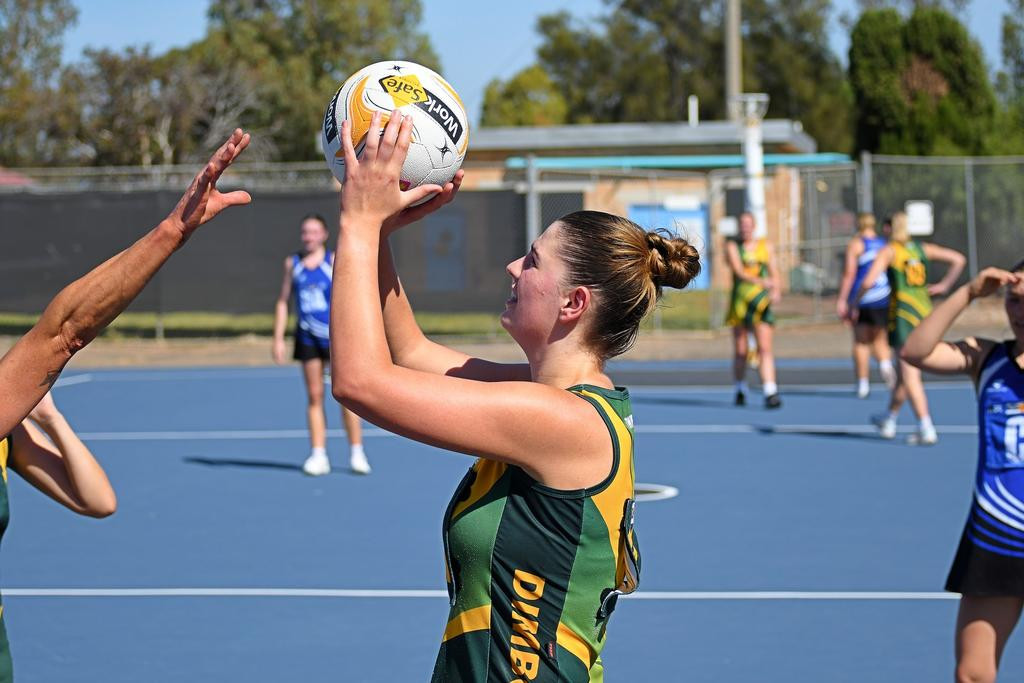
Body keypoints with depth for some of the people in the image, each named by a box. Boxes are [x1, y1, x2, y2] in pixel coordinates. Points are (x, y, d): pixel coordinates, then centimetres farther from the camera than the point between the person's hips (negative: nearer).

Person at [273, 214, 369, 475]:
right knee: (314, 396, 3)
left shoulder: (334, 261, -1)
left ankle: (356, 453, 4)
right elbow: (283, 302, 12)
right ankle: (318, 455, 6)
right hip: (307, 336, 3)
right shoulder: (293, 263, 8)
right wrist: (278, 338, 7)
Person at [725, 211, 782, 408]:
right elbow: (739, 271, -13)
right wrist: (759, 281, -29)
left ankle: (770, 392, -20)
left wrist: (776, 291, -9)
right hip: (740, 301, -1)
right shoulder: (732, 246, 2)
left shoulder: (766, 246, 10)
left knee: (765, 347, -12)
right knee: (740, 350, 5)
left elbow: (775, 274, 12)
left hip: (762, 301, 1)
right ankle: (740, 390, 25)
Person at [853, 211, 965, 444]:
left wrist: (854, 305, -1)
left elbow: (868, 281, -14)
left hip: (903, 313, -5)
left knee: (910, 374, -7)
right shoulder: (922, 249, 11)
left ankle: (927, 429, -17)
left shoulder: (888, 251, -2)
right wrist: (944, 285, 14)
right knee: (905, 371, 19)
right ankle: (890, 421, 36)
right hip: (926, 311, 6)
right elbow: (958, 259, 9)